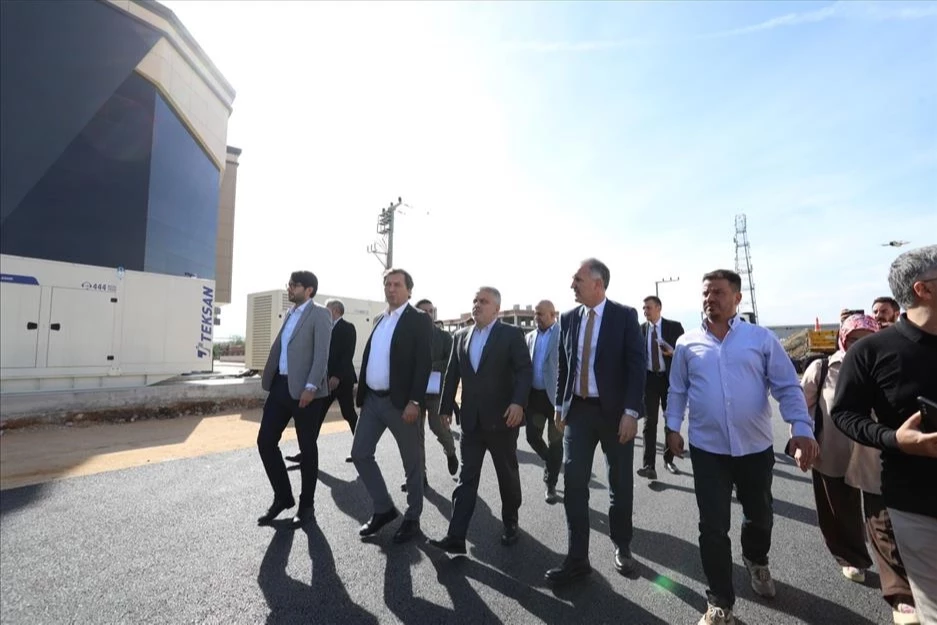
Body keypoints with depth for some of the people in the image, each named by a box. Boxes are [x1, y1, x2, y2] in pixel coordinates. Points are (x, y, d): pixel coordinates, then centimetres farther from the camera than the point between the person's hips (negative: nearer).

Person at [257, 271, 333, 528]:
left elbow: (322, 354, -15)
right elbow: (279, 347, 21)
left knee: (307, 447, 5)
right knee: (265, 442, 8)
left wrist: (311, 386, -23)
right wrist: (268, 378, 15)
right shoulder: (290, 314, 17)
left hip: (305, 390, -7)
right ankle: (282, 497, 27)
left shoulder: (319, 315, -7)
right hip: (280, 386, 8)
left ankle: (306, 505, 23)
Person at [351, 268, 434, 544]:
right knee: (360, 454, 10)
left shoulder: (419, 319, -7)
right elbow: (370, 357, 15)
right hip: (372, 399, 7)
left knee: (412, 462, 7)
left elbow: (424, 363, -15)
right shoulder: (379, 319, 14)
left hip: (401, 401, -7)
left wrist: (415, 401, -21)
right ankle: (384, 508, 29)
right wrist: (362, 392, 10)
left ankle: (412, 518, 27)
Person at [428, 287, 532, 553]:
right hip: (471, 419, 4)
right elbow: (452, 375, 10)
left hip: (501, 418, -3)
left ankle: (510, 523, 36)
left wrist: (518, 402, -25)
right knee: (466, 478, 6)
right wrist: (445, 409, 9)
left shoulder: (511, 334, -5)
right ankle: (456, 536, 12)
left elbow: (524, 370, -12)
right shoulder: (461, 336, 9)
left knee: (508, 475, 14)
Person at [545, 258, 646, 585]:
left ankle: (621, 547, 37)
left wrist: (630, 411, -16)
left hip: (615, 411, -2)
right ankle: (577, 558, 18)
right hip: (578, 410, 3)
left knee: (621, 484, 14)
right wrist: (560, 405, 8)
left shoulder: (625, 315, -7)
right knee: (574, 483, 3)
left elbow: (637, 365, -10)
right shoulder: (568, 318, 3)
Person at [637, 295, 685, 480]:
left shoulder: (674, 326, -1)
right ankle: (649, 465, -4)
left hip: (670, 378, 0)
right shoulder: (640, 329, 4)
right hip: (649, 378, 0)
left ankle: (668, 459, 30)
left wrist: (673, 353, -21)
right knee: (650, 422, -3)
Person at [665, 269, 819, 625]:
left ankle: (756, 561, 55)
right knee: (713, 527, 4)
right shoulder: (687, 343, 0)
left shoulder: (762, 338, -2)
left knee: (760, 516, 22)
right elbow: (677, 391, 6)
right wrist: (673, 428, 0)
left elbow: (788, 387, -3)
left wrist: (802, 429, -15)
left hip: (756, 447, 1)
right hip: (707, 449, -1)